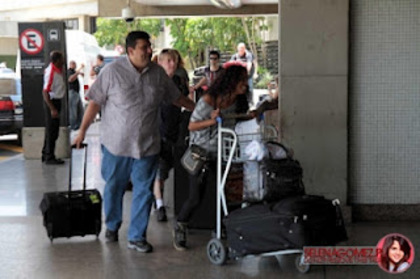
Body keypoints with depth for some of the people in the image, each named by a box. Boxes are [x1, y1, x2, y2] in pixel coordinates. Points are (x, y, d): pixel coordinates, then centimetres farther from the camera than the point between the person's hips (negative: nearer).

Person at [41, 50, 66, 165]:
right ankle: (49, 157, 4)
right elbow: (45, 92, -26)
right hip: (52, 102, -10)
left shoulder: (59, 69, 4)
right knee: (52, 131, -3)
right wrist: (52, 109, -27)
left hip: (56, 101, 10)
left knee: (50, 130, 17)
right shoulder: (51, 73, -23)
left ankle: (46, 155, 28)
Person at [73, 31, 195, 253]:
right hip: (116, 143, -2)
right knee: (113, 187, 11)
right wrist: (82, 131, -4)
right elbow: (95, 102, -4)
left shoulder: (158, 73, 3)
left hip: (147, 144, 3)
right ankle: (112, 226, 35)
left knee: (143, 191, 4)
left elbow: (176, 97, 17)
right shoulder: (112, 71, -7)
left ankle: (136, 237, 14)